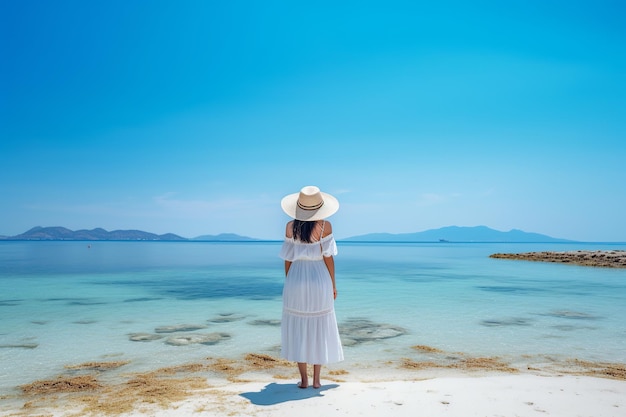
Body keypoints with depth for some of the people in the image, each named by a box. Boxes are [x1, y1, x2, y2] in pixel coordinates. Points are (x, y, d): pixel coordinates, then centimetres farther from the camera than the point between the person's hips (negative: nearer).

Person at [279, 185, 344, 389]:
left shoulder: (291, 226, -3)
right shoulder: (325, 226, -9)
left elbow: (288, 259, 0)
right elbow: (328, 257, -8)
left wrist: (288, 283, 12)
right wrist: (333, 284, 3)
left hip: (296, 280, 1)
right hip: (319, 280, -1)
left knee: (298, 328, 11)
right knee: (319, 328, 10)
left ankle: (304, 379, 15)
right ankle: (316, 379, 15)